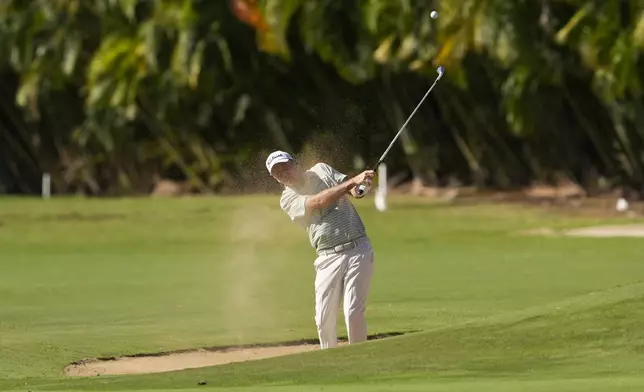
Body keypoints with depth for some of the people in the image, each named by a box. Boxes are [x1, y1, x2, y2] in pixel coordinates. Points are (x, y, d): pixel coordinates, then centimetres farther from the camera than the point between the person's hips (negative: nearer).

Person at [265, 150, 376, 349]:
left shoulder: (322, 170, 11)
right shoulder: (288, 199, 4)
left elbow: (354, 190, 1)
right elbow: (318, 202, -13)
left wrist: (360, 186, -25)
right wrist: (351, 182, -22)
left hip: (357, 249, -1)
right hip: (328, 257, 1)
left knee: (353, 312, -11)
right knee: (324, 318, -2)